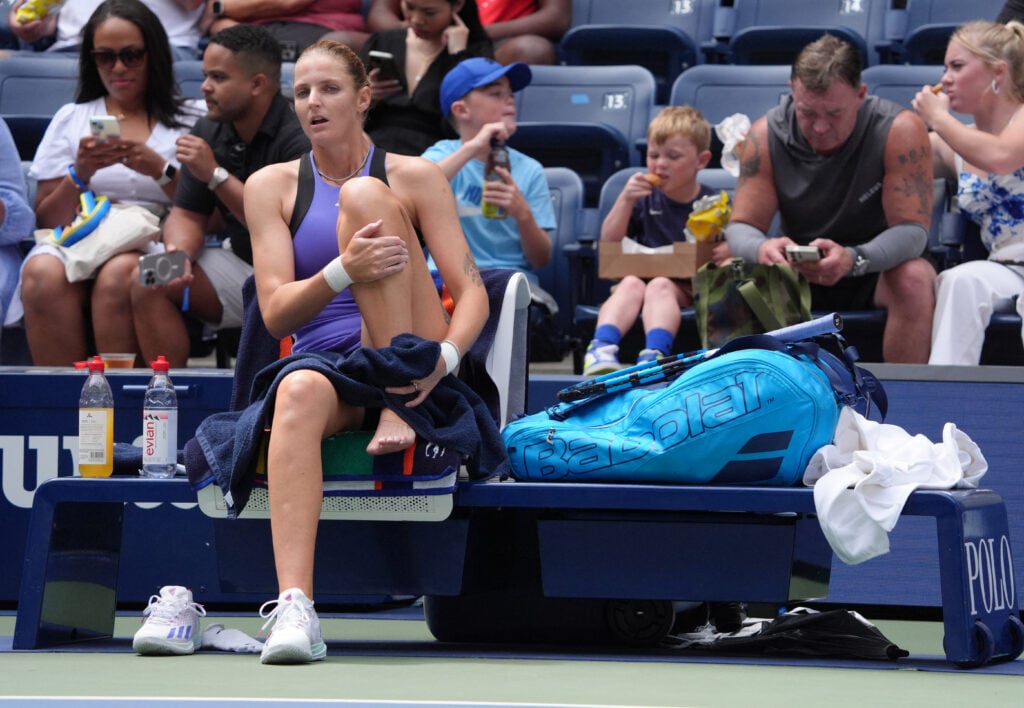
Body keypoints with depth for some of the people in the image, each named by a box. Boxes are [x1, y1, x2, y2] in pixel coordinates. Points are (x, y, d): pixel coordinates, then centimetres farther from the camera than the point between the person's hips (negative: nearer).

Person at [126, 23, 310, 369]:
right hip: (241, 263, 7)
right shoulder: (210, 131, 4)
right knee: (147, 281, -10)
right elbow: (188, 214, 8)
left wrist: (216, 175, -24)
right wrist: (179, 253, -15)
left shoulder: (298, 139, -19)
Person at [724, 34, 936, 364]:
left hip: (874, 272, -2)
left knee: (915, 280, -35)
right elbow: (741, 227, -11)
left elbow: (912, 229, -22)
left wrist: (854, 259, -44)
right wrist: (761, 249, -38)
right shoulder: (766, 135, -12)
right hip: (796, 274, 2)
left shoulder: (900, 131, -19)